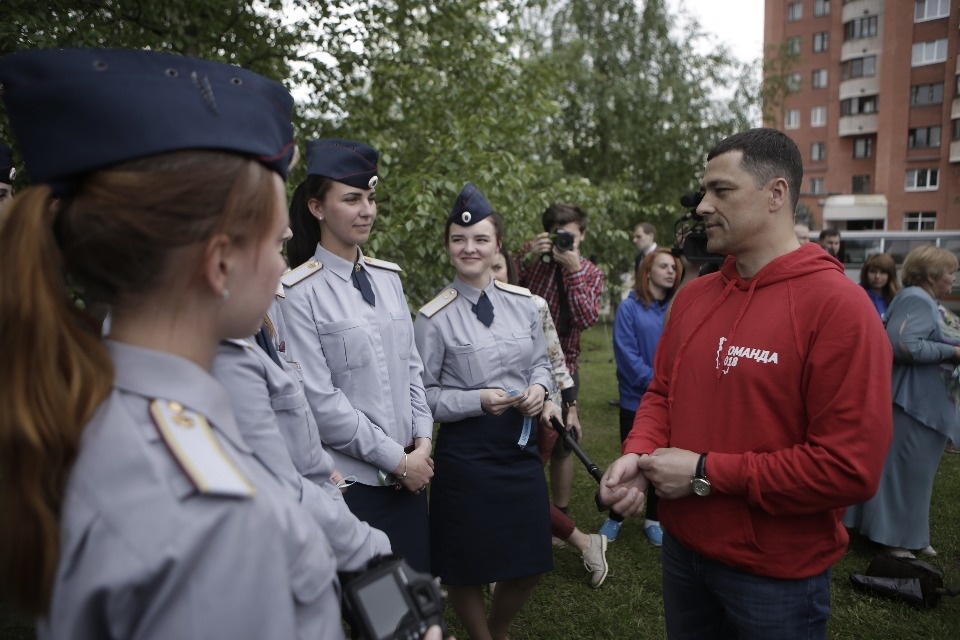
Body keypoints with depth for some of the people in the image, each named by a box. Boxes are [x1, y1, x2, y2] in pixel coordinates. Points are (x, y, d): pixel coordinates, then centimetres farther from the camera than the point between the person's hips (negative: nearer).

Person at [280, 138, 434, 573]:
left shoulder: (387, 276, 6)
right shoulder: (299, 292, -14)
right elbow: (319, 400, -16)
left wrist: (423, 439, 0)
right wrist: (396, 459, -11)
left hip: (410, 471, 6)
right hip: (348, 477, -5)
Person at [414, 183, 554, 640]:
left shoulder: (522, 302, 2)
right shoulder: (434, 317, -12)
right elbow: (423, 395, -8)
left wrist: (539, 387, -9)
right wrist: (479, 401, -21)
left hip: (521, 445, 5)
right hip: (465, 453, -4)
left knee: (530, 566, 16)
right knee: (467, 568, 12)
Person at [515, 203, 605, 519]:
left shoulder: (591, 273, 4)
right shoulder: (531, 255, -1)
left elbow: (587, 319, -14)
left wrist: (573, 270, -19)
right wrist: (528, 259, -23)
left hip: (563, 366, 2)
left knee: (562, 445, 10)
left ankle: (560, 514, 27)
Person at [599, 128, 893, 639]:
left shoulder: (837, 304, -19)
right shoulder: (692, 296, 1)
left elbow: (850, 468, -23)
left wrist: (706, 473, -20)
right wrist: (638, 455, -10)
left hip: (778, 580, -5)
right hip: (682, 549, 6)